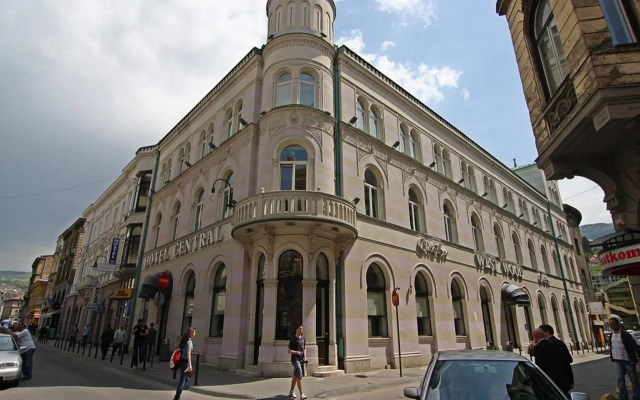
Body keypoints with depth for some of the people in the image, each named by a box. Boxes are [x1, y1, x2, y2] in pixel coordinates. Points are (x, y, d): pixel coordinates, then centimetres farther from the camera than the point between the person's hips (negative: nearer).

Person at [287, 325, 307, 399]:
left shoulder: (303, 338, 11)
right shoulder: (293, 339, -7)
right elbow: (289, 351, -7)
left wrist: (305, 357, 8)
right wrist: (297, 352, -20)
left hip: (301, 359, 6)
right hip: (295, 359, -6)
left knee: (295, 376, 15)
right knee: (299, 376, -14)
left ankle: (291, 392, 28)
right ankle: (301, 394, -12)